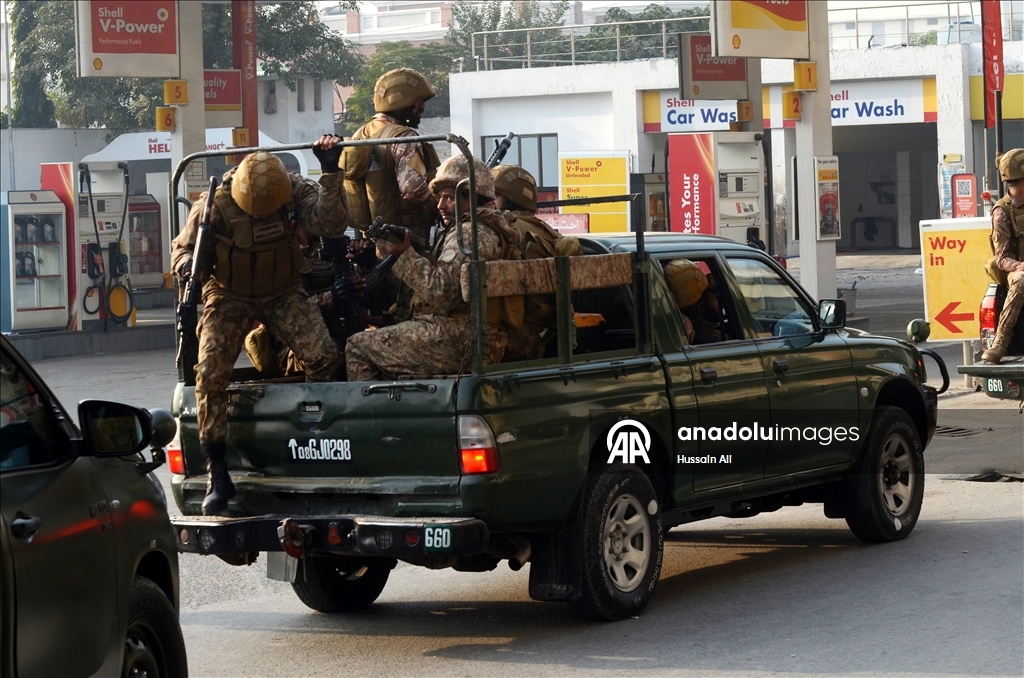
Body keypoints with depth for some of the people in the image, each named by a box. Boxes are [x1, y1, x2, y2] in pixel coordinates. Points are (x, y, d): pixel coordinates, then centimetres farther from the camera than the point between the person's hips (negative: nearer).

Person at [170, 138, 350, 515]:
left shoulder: (297, 193, -13)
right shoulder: (215, 205, -17)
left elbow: (333, 224, -26)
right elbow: (184, 247, -4)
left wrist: (331, 173, -33)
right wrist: (188, 265, -27)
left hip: (283, 293, 1)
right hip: (230, 296, -1)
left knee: (324, 355, -22)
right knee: (210, 372, -22)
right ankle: (218, 476, -13)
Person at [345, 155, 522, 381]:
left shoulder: (468, 235, -12)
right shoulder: (494, 231, 21)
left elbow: (442, 290, -24)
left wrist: (405, 254, -17)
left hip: (456, 344, -11)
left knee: (357, 347, -4)